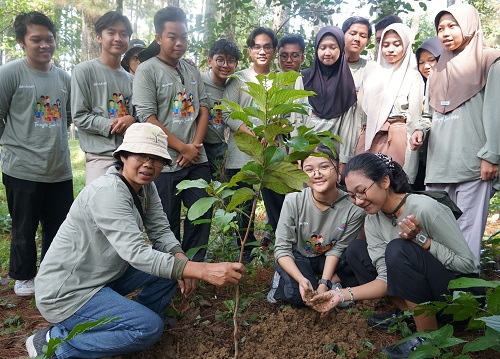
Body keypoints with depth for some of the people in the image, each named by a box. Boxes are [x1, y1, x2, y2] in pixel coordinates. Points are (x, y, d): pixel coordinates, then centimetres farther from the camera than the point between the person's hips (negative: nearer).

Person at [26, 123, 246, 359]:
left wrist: (180, 258, -23)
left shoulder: (146, 188, -1)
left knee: (172, 265, 0)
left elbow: (161, 232, -1)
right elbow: (136, 253, -35)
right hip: (65, 293, -8)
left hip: (105, 275, 9)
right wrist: (203, 271, -42)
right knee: (150, 327, -18)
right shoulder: (108, 191, -27)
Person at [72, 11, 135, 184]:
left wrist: (132, 120, -6)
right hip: (101, 157, -4)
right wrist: (112, 126, -13)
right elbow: (79, 117, -4)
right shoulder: (84, 70, 0)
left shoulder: (131, 78, 14)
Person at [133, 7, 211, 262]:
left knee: (202, 215, 9)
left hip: (197, 160, 5)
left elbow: (203, 108, 11)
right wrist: (183, 148, -12)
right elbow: (148, 119, -13)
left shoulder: (192, 70, 12)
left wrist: (195, 145, -4)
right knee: (168, 224, 6)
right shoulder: (147, 71, -6)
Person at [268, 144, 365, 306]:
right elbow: (282, 248, -20)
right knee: (299, 295, -26)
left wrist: (324, 283, -24)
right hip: (295, 257, -2)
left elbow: (337, 249, -13)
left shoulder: (354, 209, -24)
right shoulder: (293, 201, -25)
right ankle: (281, 281, 7)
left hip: (326, 258, 2)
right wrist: (302, 279, -34)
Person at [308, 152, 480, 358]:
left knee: (398, 249, -31)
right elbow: (387, 278, -8)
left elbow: (468, 264, -17)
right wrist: (342, 295, -19)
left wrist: (421, 238, -28)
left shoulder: (426, 209, -24)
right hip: (423, 290, 7)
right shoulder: (372, 221, -6)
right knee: (355, 250, -2)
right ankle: (408, 313, 1)